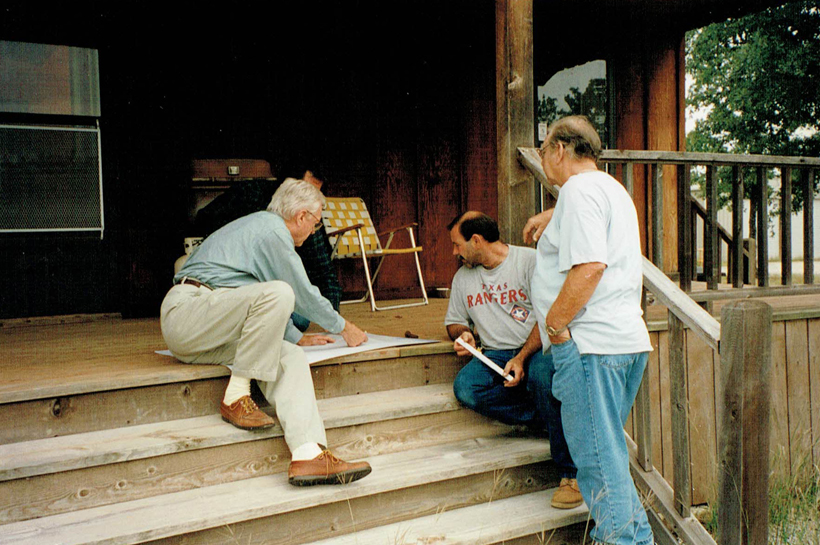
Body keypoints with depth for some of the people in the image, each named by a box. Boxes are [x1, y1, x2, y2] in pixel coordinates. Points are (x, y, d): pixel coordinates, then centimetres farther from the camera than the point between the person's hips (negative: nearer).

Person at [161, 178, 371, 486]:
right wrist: (343, 327, 12)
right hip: (187, 311, -10)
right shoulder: (272, 230, -7)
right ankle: (236, 398, -19)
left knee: (290, 356, -12)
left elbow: (262, 302, 36)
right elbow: (303, 294, -3)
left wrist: (295, 337, 37)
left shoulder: (262, 225, 26)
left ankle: (308, 454, -30)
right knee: (278, 293, -30)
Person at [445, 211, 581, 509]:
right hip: (495, 355, 5)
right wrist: (463, 334, 0)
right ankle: (551, 418, -16)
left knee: (542, 373, -39)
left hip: (535, 350, -4)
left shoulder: (530, 261, -4)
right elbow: (454, 322, 25)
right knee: (464, 387, -28)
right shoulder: (462, 277, 15)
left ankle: (571, 473, -26)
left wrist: (522, 358, -22)